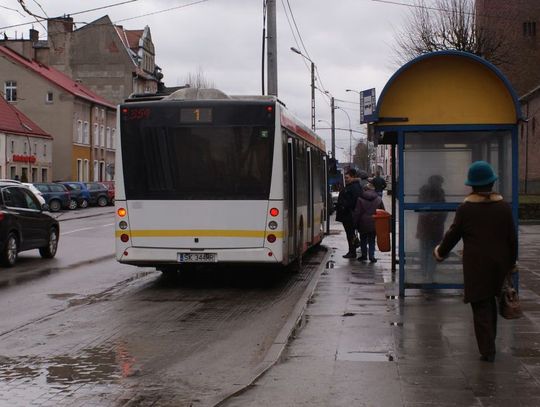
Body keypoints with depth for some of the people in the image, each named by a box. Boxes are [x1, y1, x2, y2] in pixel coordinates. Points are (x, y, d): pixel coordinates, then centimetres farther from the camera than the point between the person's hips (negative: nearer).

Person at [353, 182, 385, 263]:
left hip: (363, 224, -2)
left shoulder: (360, 199, -6)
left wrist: (355, 223, 3)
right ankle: (371, 256, 4)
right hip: (374, 224, 2)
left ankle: (364, 255, 17)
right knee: (372, 240, 10)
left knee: (363, 240, 14)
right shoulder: (378, 199, 1)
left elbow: (357, 213, -5)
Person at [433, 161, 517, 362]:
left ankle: (487, 350, -5)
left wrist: (441, 252, 16)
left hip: (476, 264, -3)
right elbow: (512, 237, 5)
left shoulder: (466, 208, -7)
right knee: (491, 302, 19)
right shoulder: (503, 206, 1)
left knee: (481, 307, 0)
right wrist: (511, 261, 15)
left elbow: (453, 234, -1)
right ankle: (489, 344, 26)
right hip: (500, 262, 4)